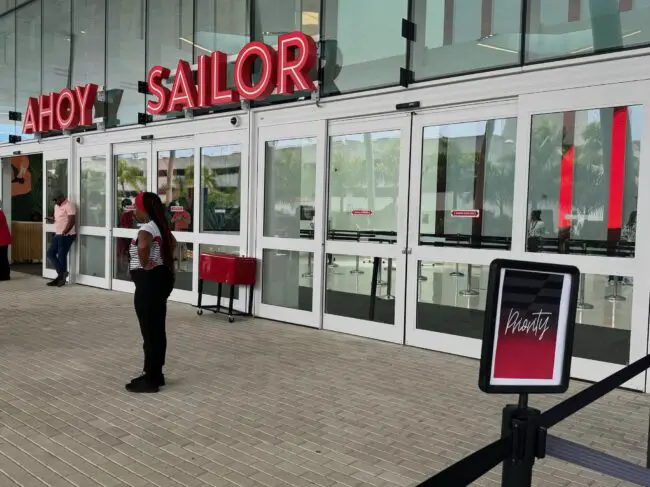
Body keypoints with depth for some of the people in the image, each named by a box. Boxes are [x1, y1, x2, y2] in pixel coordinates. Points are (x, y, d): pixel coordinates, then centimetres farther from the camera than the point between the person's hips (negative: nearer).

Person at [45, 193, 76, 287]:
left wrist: (64, 233, -24)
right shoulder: (56, 206, 16)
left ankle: (62, 274, 9)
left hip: (66, 235, -10)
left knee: (61, 256, -3)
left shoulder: (69, 205, -13)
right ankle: (62, 273, 12)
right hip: (58, 235, 10)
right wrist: (52, 220, 6)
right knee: (50, 254, 7)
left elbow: (72, 221, -20)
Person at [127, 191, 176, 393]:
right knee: (157, 330, 15)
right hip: (161, 278, 10)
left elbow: (143, 247, -41)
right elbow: (172, 243, 30)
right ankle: (156, 374, 25)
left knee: (150, 332, -2)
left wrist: (145, 265, -24)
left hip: (149, 282, -10)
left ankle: (150, 380, 6)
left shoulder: (147, 229, -19)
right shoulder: (160, 227, 11)